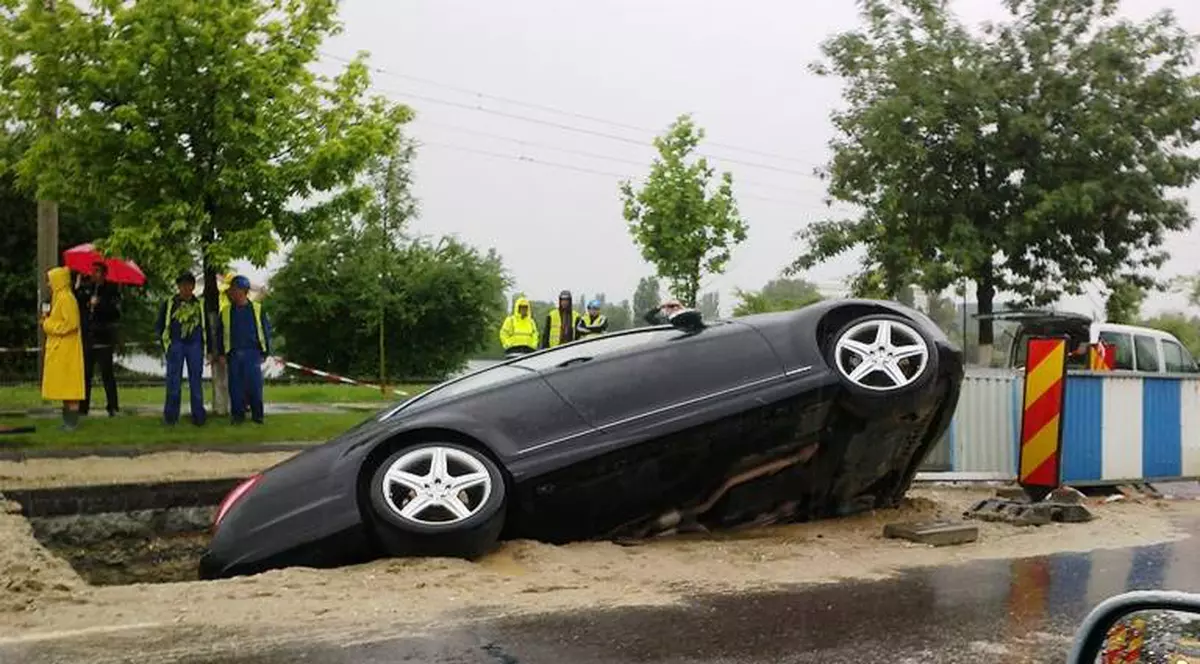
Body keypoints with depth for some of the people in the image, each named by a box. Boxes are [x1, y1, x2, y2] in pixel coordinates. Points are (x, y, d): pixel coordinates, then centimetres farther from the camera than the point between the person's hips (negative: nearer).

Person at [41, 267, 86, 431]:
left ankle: (72, 422, -6)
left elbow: (71, 324, -21)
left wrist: (49, 325, -12)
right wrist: (48, 319, 8)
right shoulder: (59, 297, 16)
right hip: (59, 349, 10)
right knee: (65, 386, 11)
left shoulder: (66, 298, -14)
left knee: (69, 385, -8)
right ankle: (68, 421, 15)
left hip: (66, 349, -10)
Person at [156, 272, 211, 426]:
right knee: (174, 381, -3)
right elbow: (159, 325, 11)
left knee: (196, 381, 3)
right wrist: (165, 341, 0)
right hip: (175, 345, -2)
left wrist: (209, 347, 14)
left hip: (195, 346, 2)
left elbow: (206, 327, 18)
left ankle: (198, 416, 7)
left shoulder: (200, 304, 12)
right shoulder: (169, 304, 6)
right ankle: (171, 416, 2)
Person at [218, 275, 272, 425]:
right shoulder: (226, 312, 10)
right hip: (234, 354, 2)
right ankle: (237, 414, 10)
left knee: (254, 385, -4)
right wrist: (222, 353, 6)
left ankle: (257, 415, 7)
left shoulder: (257, 309, 4)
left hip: (253, 353, -2)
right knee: (236, 386, 2)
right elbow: (221, 334, 14)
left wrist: (265, 352, 3)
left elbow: (266, 330, 7)